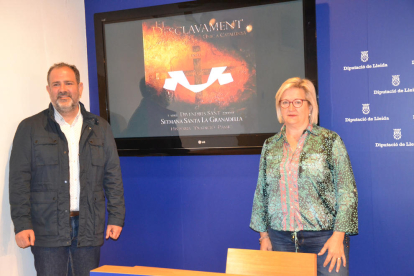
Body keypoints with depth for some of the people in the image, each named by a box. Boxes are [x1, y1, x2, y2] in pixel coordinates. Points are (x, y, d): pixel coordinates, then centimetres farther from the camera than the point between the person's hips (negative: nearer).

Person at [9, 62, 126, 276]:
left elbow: (113, 176, 10)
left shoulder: (99, 128, 11)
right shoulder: (30, 128, 4)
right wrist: (22, 224, -7)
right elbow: (19, 180, 0)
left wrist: (116, 217, 3)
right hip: (48, 230, -2)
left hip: (89, 230, 2)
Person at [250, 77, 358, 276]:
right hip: (280, 239, 3)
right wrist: (263, 234, 10)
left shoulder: (330, 141, -2)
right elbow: (261, 193, 13)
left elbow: (347, 191, -5)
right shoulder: (270, 146, 8)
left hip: (323, 237, -3)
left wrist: (338, 235, -11)